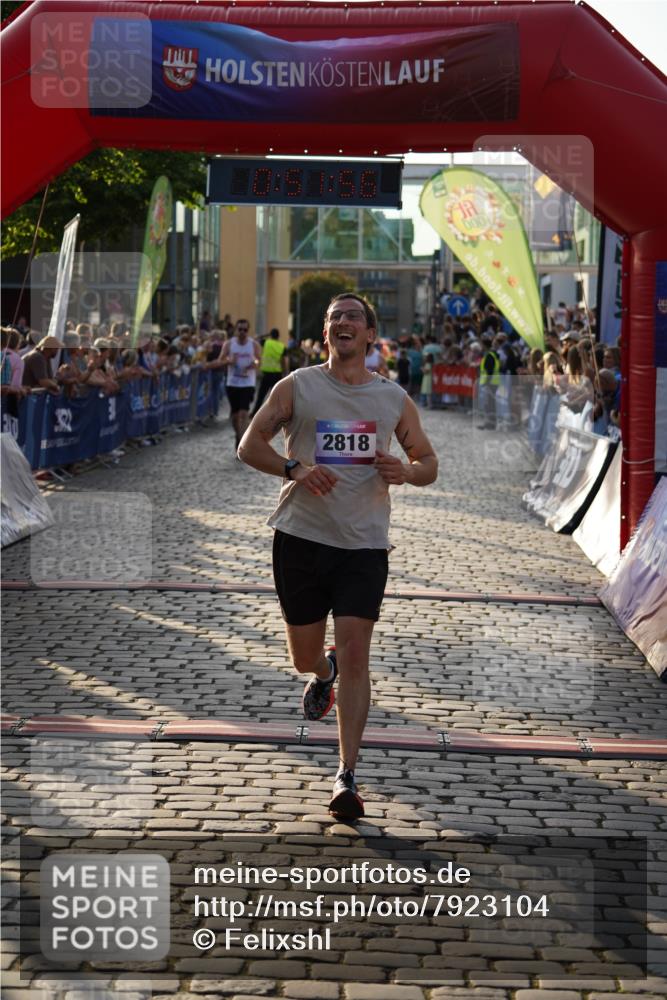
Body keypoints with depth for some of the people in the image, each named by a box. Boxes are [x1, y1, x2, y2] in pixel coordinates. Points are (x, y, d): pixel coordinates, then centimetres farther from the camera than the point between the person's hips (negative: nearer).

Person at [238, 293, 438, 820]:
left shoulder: (394, 398, 7)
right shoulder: (297, 387, 2)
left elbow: (429, 462, 15)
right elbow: (250, 445, 2)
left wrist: (406, 471, -9)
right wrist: (294, 469, -16)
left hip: (364, 544, 0)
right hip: (301, 537, 1)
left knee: (354, 655, -11)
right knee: (304, 655, 10)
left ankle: (347, 778, -4)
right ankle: (323, 672, 50)